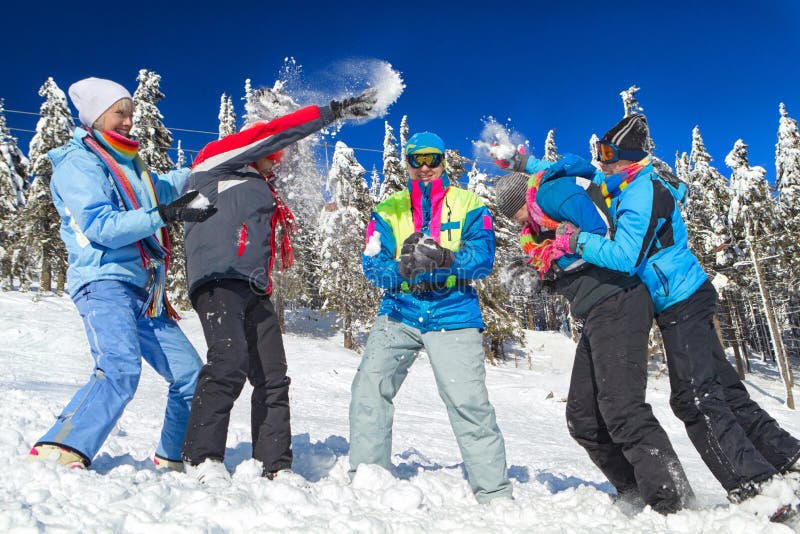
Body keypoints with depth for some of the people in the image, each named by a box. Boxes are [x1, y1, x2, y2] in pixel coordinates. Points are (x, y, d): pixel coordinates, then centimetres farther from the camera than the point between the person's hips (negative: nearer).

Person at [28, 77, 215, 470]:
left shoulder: (127, 163, 23)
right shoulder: (77, 162, -2)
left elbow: (158, 187, 44)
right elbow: (101, 226, -16)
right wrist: (165, 215, -23)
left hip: (145, 294, 8)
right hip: (104, 280, -8)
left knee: (190, 375, 7)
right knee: (120, 368, -33)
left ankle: (173, 461, 23)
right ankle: (56, 455, -32)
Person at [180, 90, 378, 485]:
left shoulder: (261, 189, 32)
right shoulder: (215, 162, 7)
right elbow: (273, 132, 0)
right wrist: (332, 111, -1)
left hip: (256, 290, 9)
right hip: (218, 279, -8)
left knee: (273, 378, 2)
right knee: (230, 360, -26)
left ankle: (275, 466, 6)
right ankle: (202, 456, -16)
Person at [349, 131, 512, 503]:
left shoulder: (468, 204, 6)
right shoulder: (389, 209, 11)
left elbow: (483, 257, -8)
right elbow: (372, 263, -1)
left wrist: (446, 259, -28)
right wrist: (402, 270, -22)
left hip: (453, 315, -2)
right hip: (399, 312, 3)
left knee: (469, 402, -10)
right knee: (369, 387, -10)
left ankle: (495, 493, 4)